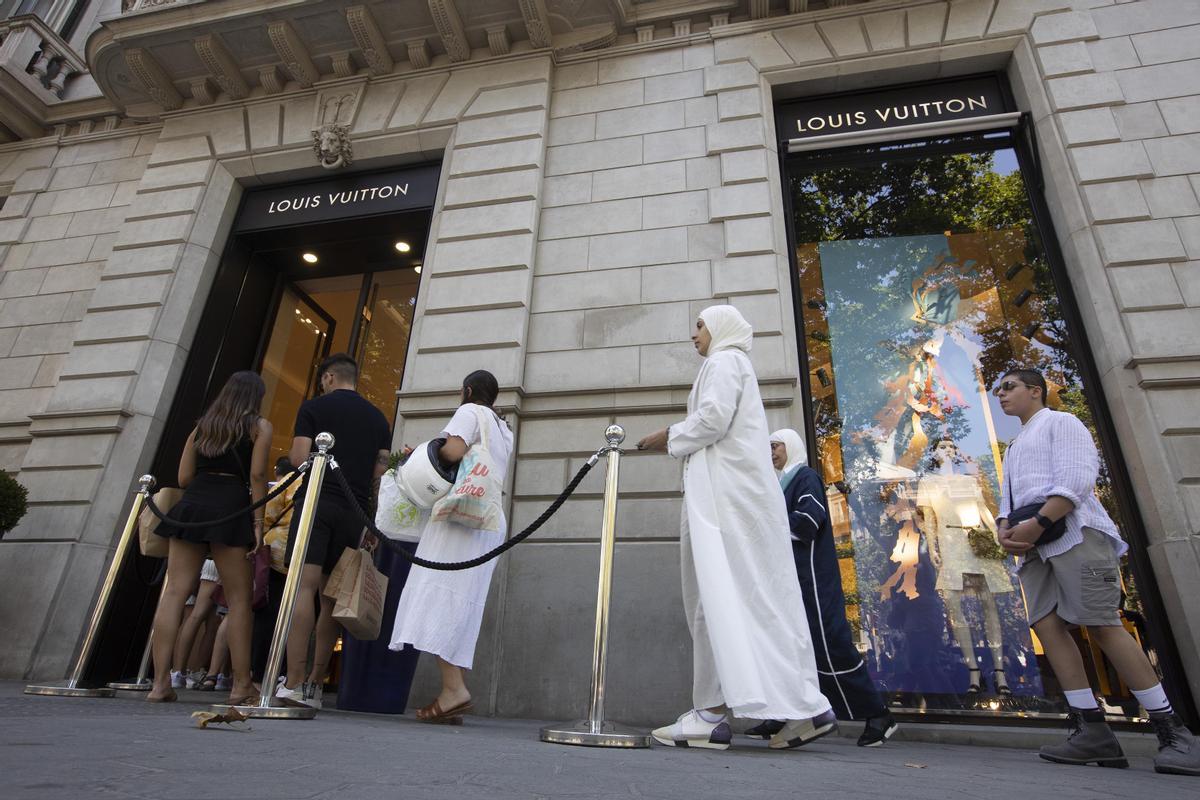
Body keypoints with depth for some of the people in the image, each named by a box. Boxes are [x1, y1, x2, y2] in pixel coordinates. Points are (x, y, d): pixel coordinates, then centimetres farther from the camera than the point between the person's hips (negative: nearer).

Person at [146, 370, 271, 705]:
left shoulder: (202, 425, 19)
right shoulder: (260, 426, 6)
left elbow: (184, 477, 13)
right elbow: (257, 475, -6)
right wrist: (258, 522, -5)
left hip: (191, 504, 5)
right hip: (231, 508, -4)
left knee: (174, 592, 2)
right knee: (239, 599, 0)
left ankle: (160, 682, 1)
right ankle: (241, 685, 3)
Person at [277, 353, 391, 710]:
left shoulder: (314, 407, 5)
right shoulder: (378, 418, 16)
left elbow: (299, 458, -3)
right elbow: (380, 473, 9)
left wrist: (294, 456, 18)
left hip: (318, 501, -4)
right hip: (354, 510, 4)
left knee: (305, 586, -10)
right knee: (331, 595, 7)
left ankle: (293, 684, -17)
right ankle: (315, 684, 9)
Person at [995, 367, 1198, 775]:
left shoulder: (1060, 422, 7)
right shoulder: (1014, 448, 30)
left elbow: (1076, 477, -9)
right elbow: (1008, 498, 22)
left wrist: (1038, 523, -18)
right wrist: (1005, 529, 0)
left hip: (1072, 532, -7)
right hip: (1034, 545, 7)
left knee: (1103, 625, -12)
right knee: (1047, 625, -7)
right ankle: (1092, 730, -8)